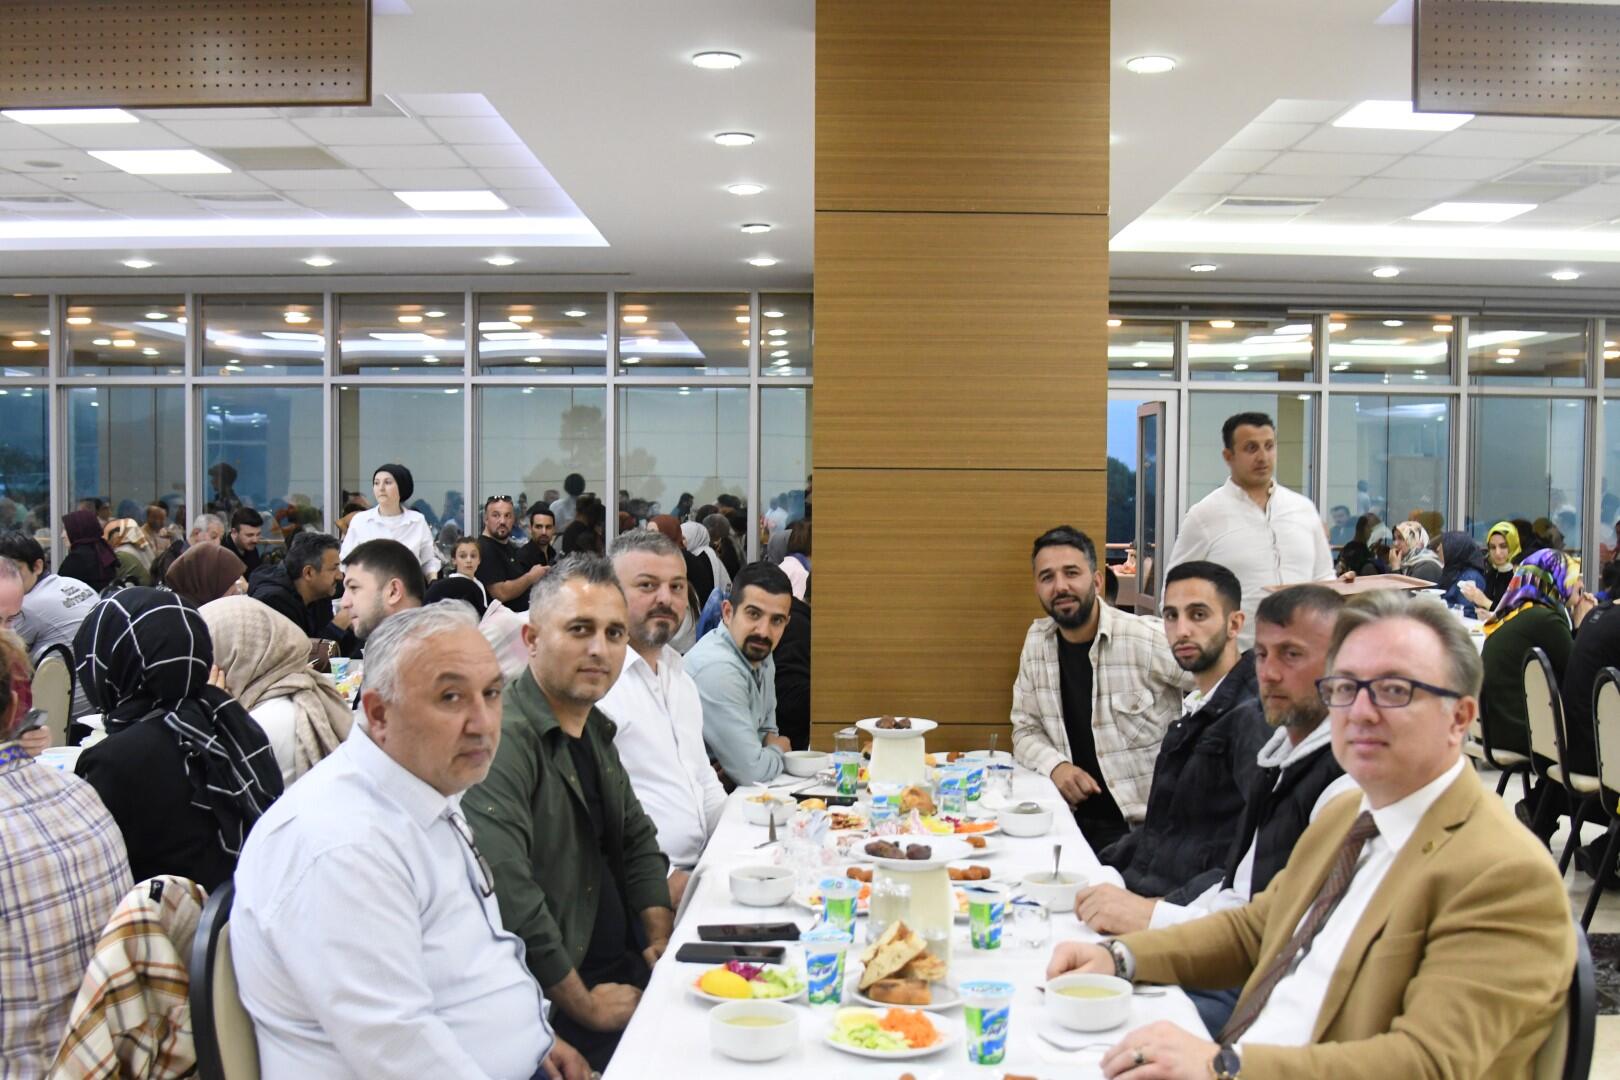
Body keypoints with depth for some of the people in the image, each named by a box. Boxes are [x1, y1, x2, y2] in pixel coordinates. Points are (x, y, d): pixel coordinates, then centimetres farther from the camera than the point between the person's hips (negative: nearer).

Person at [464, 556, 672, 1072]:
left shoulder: (594, 728, 12)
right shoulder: (505, 739, -19)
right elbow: (507, 894, -26)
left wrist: (662, 938, 6)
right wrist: (585, 1006, -17)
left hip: (626, 966, 9)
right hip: (549, 998, -9)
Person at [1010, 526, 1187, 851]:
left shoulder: (1147, 638, -11)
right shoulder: (1037, 641, 7)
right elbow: (1026, 730, 13)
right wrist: (1055, 765, -9)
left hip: (1148, 825, -5)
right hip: (1076, 820, 5)